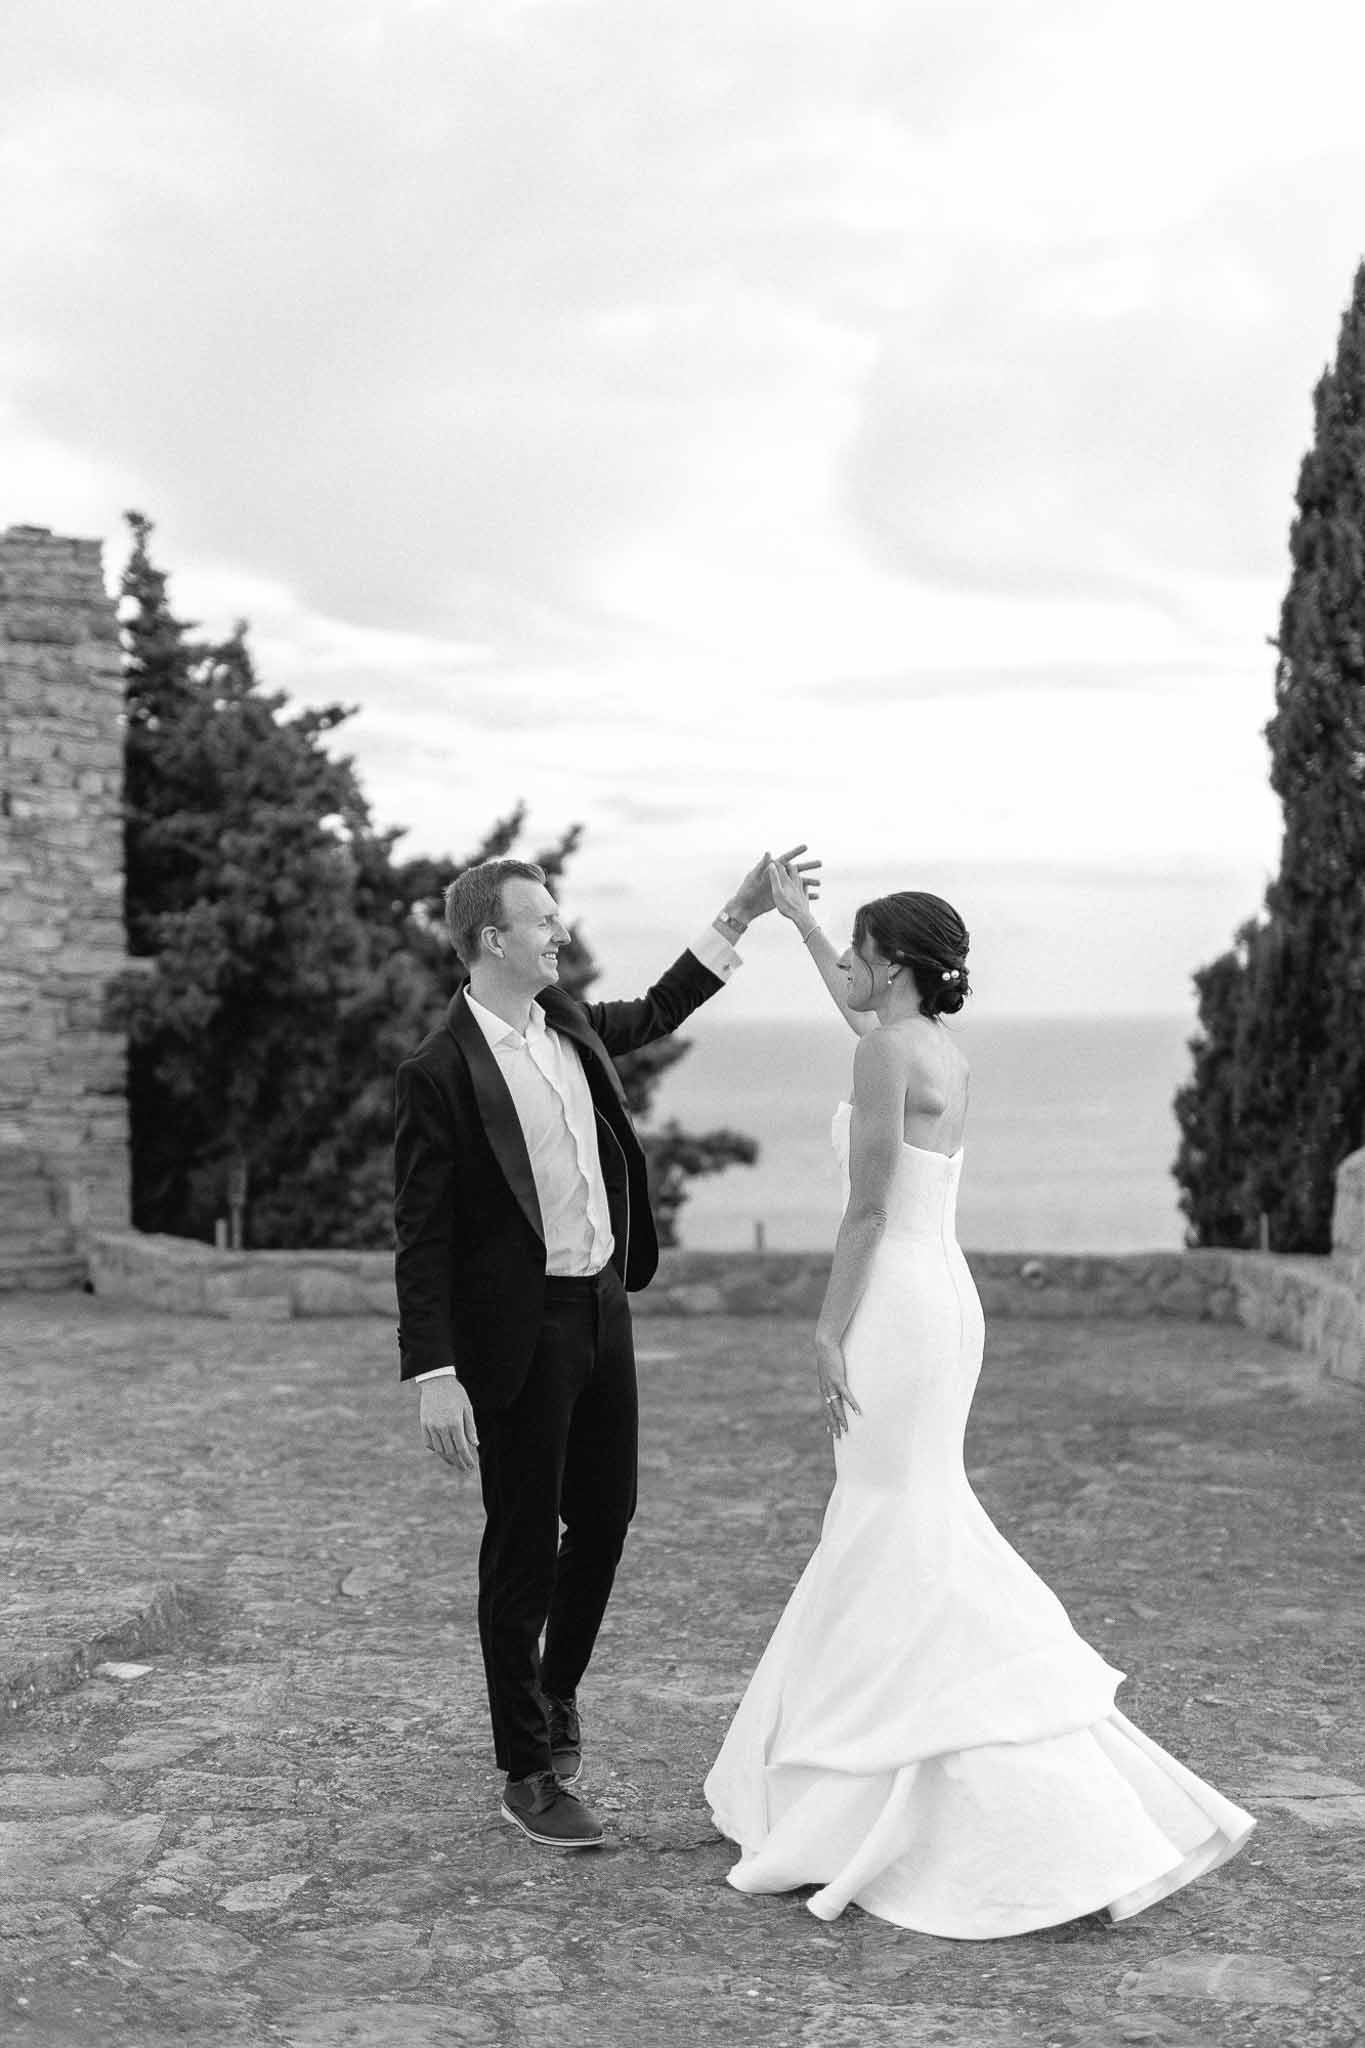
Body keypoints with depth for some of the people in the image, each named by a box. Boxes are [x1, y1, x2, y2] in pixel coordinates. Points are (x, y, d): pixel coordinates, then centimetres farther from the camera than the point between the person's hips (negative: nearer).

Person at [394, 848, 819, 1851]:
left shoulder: (568, 1019, 5)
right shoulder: (440, 1072, -16)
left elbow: (654, 1013, 26)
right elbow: (422, 1237, -15)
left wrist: (741, 914, 20)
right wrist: (433, 1375, -19)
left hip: (603, 1307, 7)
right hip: (518, 1330, -7)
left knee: (605, 1516, 16)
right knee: (523, 1543, 3)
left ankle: (556, 1688, 41)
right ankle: (530, 1773, 16)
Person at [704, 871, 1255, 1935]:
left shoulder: (890, 1053, -14)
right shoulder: (939, 1045, 12)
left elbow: (868, 1211, -17)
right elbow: (860, 1009, 35)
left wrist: (828, 1333, -14)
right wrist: (795, 918, 45)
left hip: (896, 1309, -10)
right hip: (943, 1300, 10)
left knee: (913, 1563, -6)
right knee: (892, 1543, 16)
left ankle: (1080, 1834, -6)